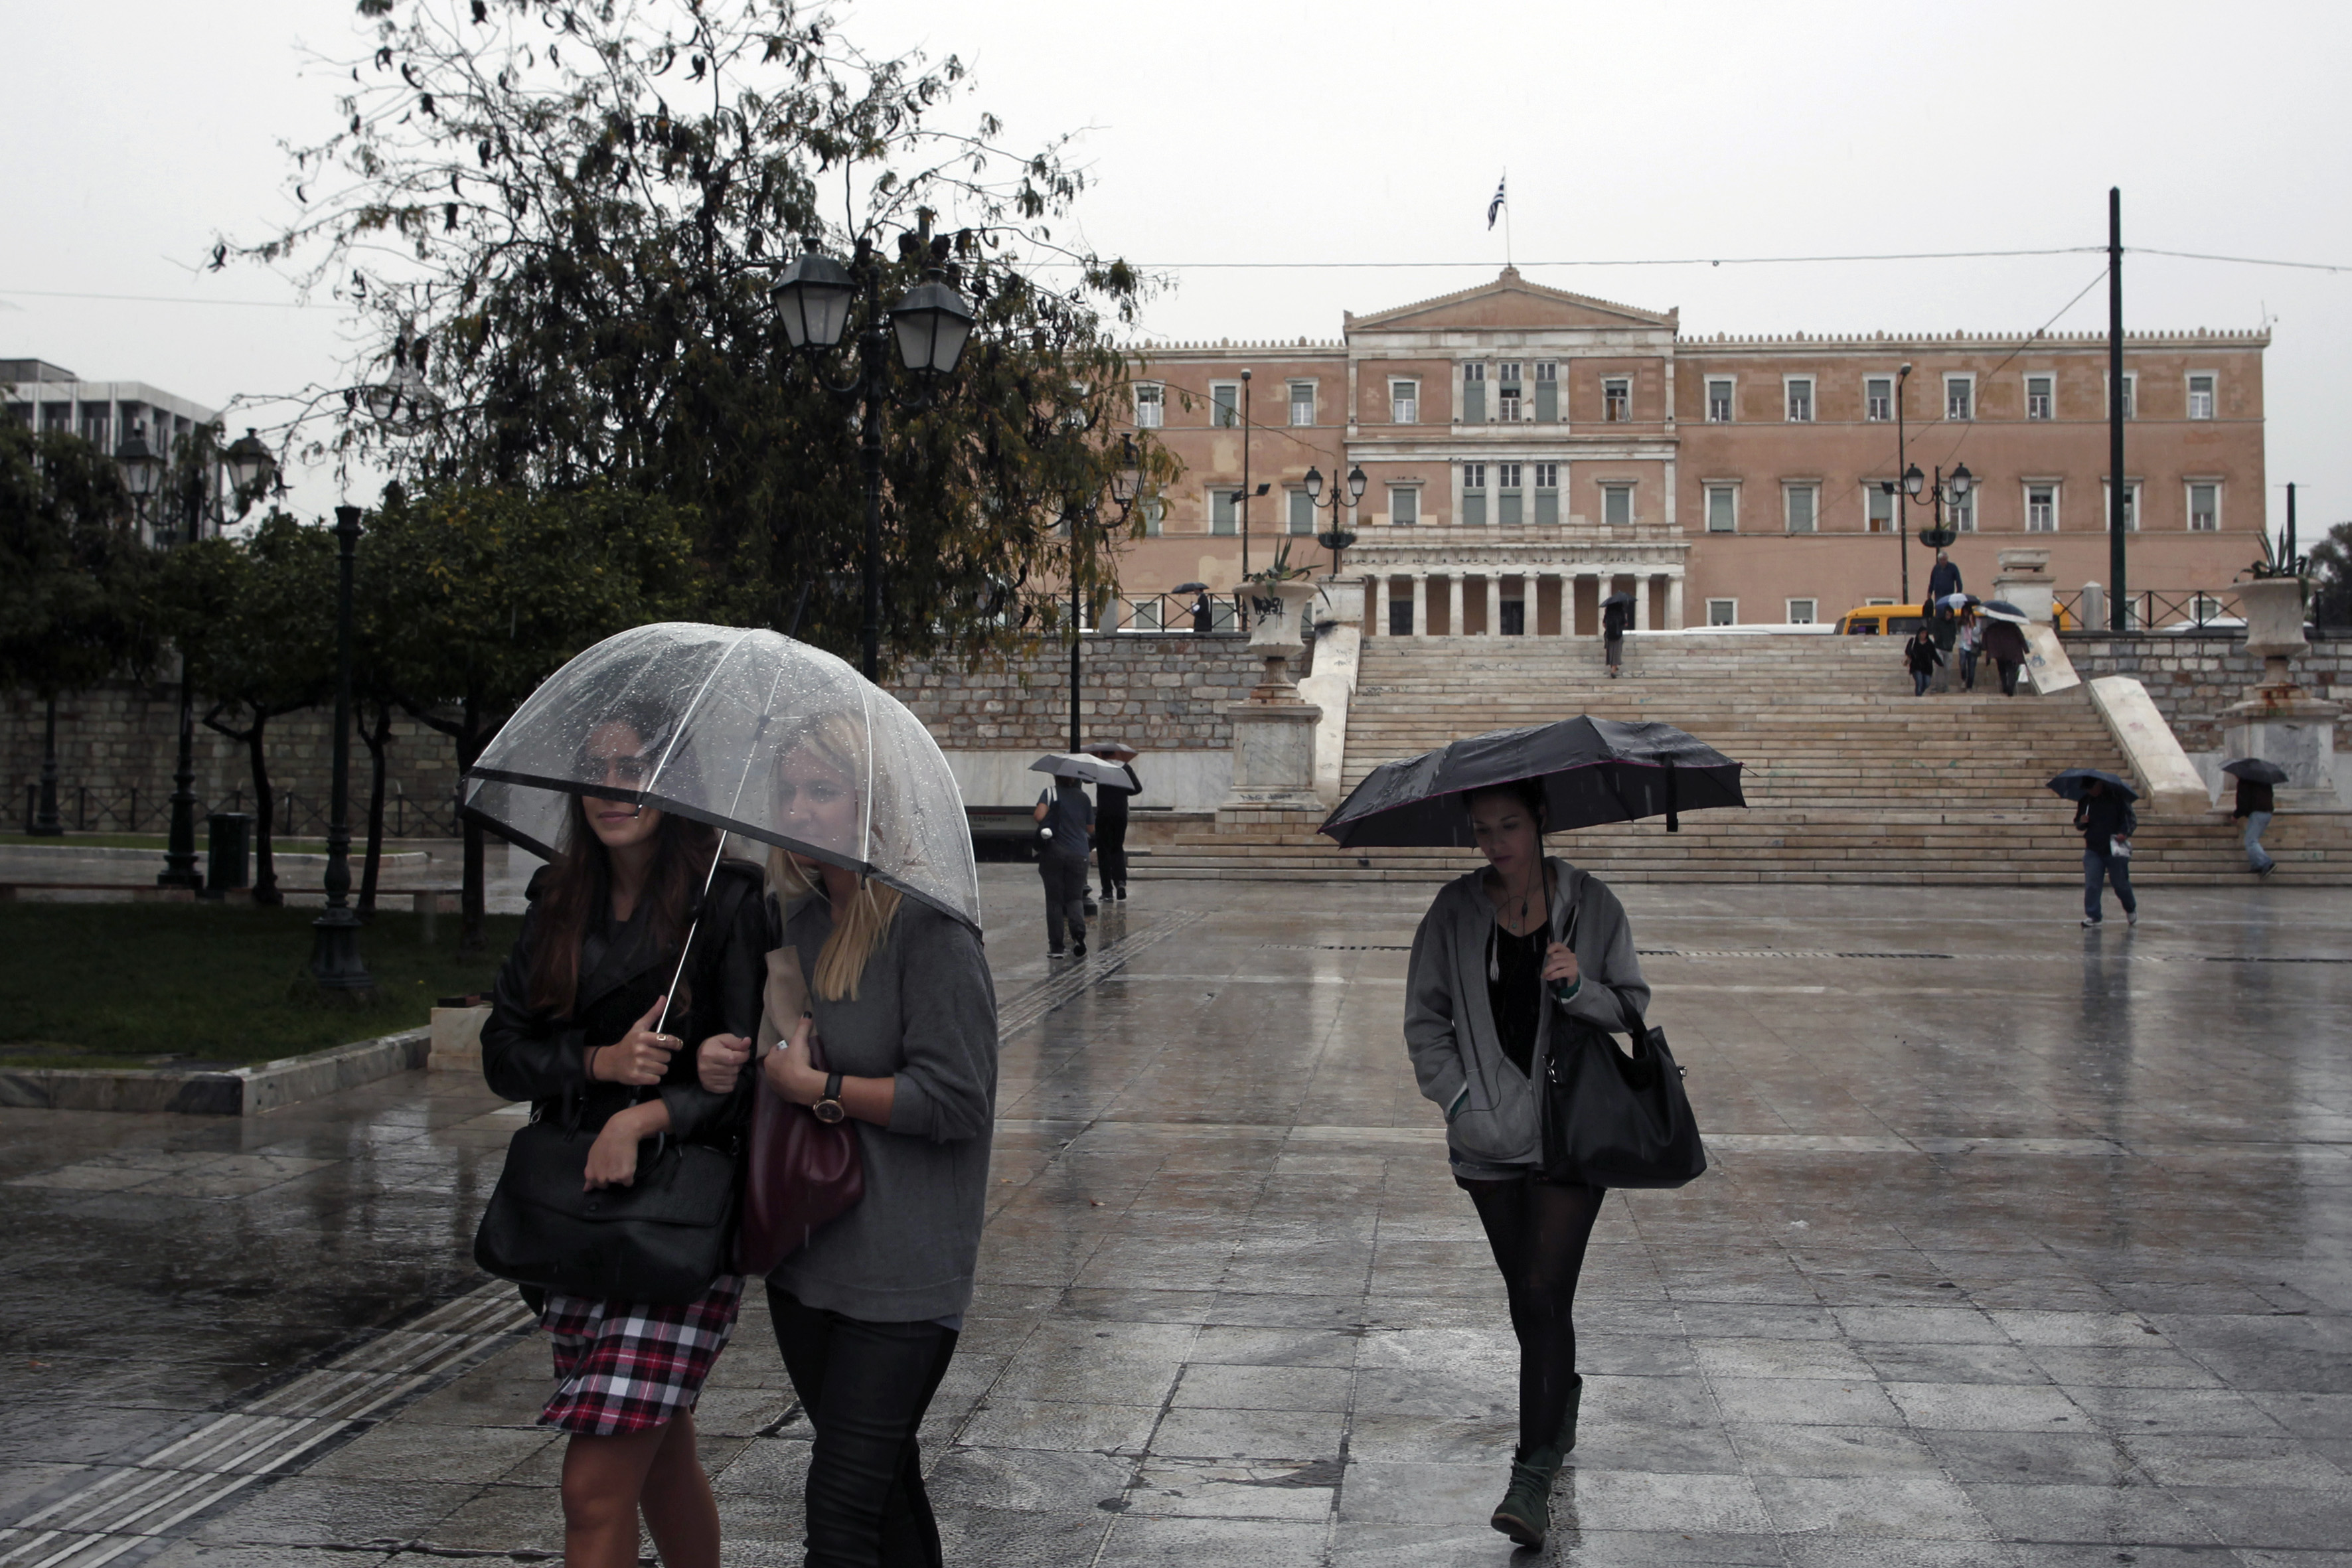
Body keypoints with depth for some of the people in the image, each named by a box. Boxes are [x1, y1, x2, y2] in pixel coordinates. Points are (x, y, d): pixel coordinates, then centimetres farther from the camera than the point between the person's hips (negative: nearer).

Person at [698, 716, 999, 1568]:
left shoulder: (926, 927, -15)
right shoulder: (799, 922, 10)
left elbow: (957, 1100, -19)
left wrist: (819, 1088, -14)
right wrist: (728, 1062, 1)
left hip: (900, 1270, -8)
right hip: (804, 1257, 8)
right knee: (887, 1488, 21)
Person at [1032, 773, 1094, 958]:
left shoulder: (1050, 793, -2)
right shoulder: (1083, 797, 8)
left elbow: (1039, 816, -18)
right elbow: (1091, 828, 14)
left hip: (1053, 852, -2)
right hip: (1078, 854, 2)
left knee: (1054, 899, 5)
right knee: (1075, 897, 10)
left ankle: (1055, 946, 4)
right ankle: (1079, 932, -18)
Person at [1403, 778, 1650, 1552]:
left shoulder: (1589, 904, -3)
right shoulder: (1456, 911, 0)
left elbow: (1631, 1007, 2)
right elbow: (1425, 1017, 7)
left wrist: (1580, 988, -19)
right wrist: (1457, 1098, -4)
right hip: (1490, 1138, 3)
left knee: (1544, 1294, -11)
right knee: (1527, 1298, 14)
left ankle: (1534, 1473, -6)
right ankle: (1563, 1400, 42)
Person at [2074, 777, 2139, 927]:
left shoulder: (2117, 798, -4)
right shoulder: (2085, 801, 7)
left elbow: (2132, 820, -2)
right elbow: (2078, 825, 16)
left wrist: (2125, 833, -22)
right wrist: (2081, 823, -9)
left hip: (2115, 850, -3)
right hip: (2093, 850, 3)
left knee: (2121, 883, 8)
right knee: (2091, 884, -7)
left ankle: (2131, 910, 32)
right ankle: (2092, 915, -3)